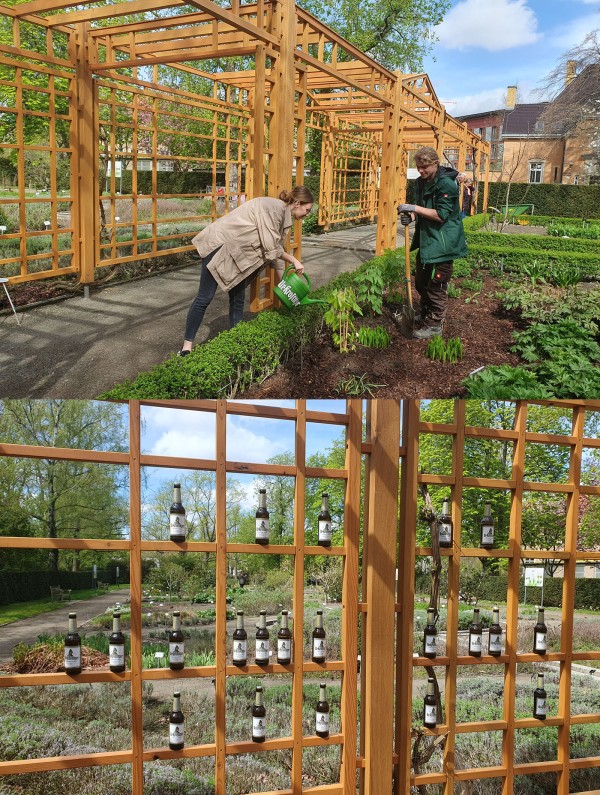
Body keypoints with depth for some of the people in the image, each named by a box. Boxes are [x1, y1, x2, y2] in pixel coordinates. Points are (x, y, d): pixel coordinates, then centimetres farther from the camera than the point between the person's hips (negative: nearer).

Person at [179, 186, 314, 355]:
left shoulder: (282, 215, 10)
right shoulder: (274, 208, -19)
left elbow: (275, 251, 15)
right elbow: (270, 247, -21)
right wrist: (294, 261, -10)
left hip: (236, 251, 10)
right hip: (220, 244, -10)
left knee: (238, 298, 8)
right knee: (205, 297, -8)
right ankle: (187, 345, -2)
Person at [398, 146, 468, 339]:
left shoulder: (447, 184, -18)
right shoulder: (421, 182, 8)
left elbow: (441, 214, -24)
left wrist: (414, 208, -25)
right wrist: (412, 214, -3)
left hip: (442, 242, -9)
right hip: (425, 239, 9)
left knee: (437, 286, -3)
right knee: (421, 281, 20)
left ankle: (434, 324, 6)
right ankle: (425, 313, 37)